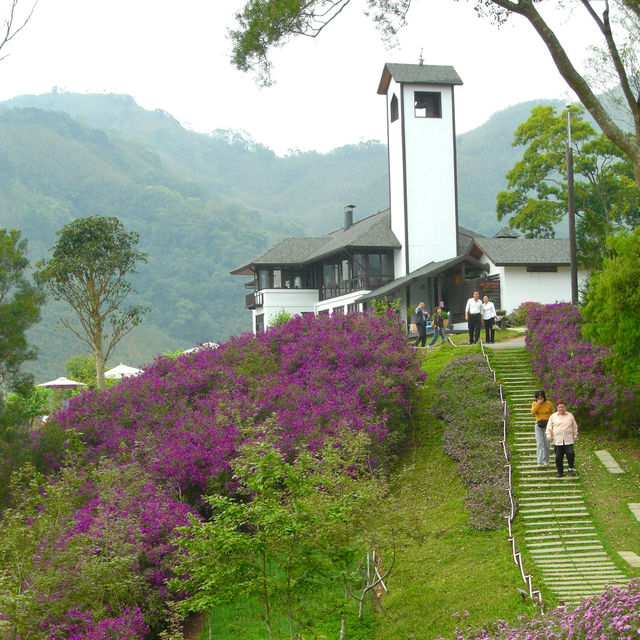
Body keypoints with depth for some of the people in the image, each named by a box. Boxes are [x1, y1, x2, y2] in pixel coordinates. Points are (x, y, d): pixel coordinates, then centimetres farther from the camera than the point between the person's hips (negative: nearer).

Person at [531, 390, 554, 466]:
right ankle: (540, 461, -11)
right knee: (540, 443, -8)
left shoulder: (549, 403, -1)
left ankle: (546, 461, 13)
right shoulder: (535, 404, 2)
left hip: (547, 425, 0)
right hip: (538, 426, 0)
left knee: (546, 443, 0)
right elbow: (533, 412, -16)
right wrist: (538, 404, -19)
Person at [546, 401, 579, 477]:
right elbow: (549, 427, 11)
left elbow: (574, 427, 20)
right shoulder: (553, 416, 10)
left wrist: (575, 436, 14)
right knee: (558, 457, 0)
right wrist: (549, 435, -1)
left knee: (570, 453, -15)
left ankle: (571, 468, 3)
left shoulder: (570, 416, 13)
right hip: (557, 440, 0)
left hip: (568, 440, 0)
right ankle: (560, 472, 10)